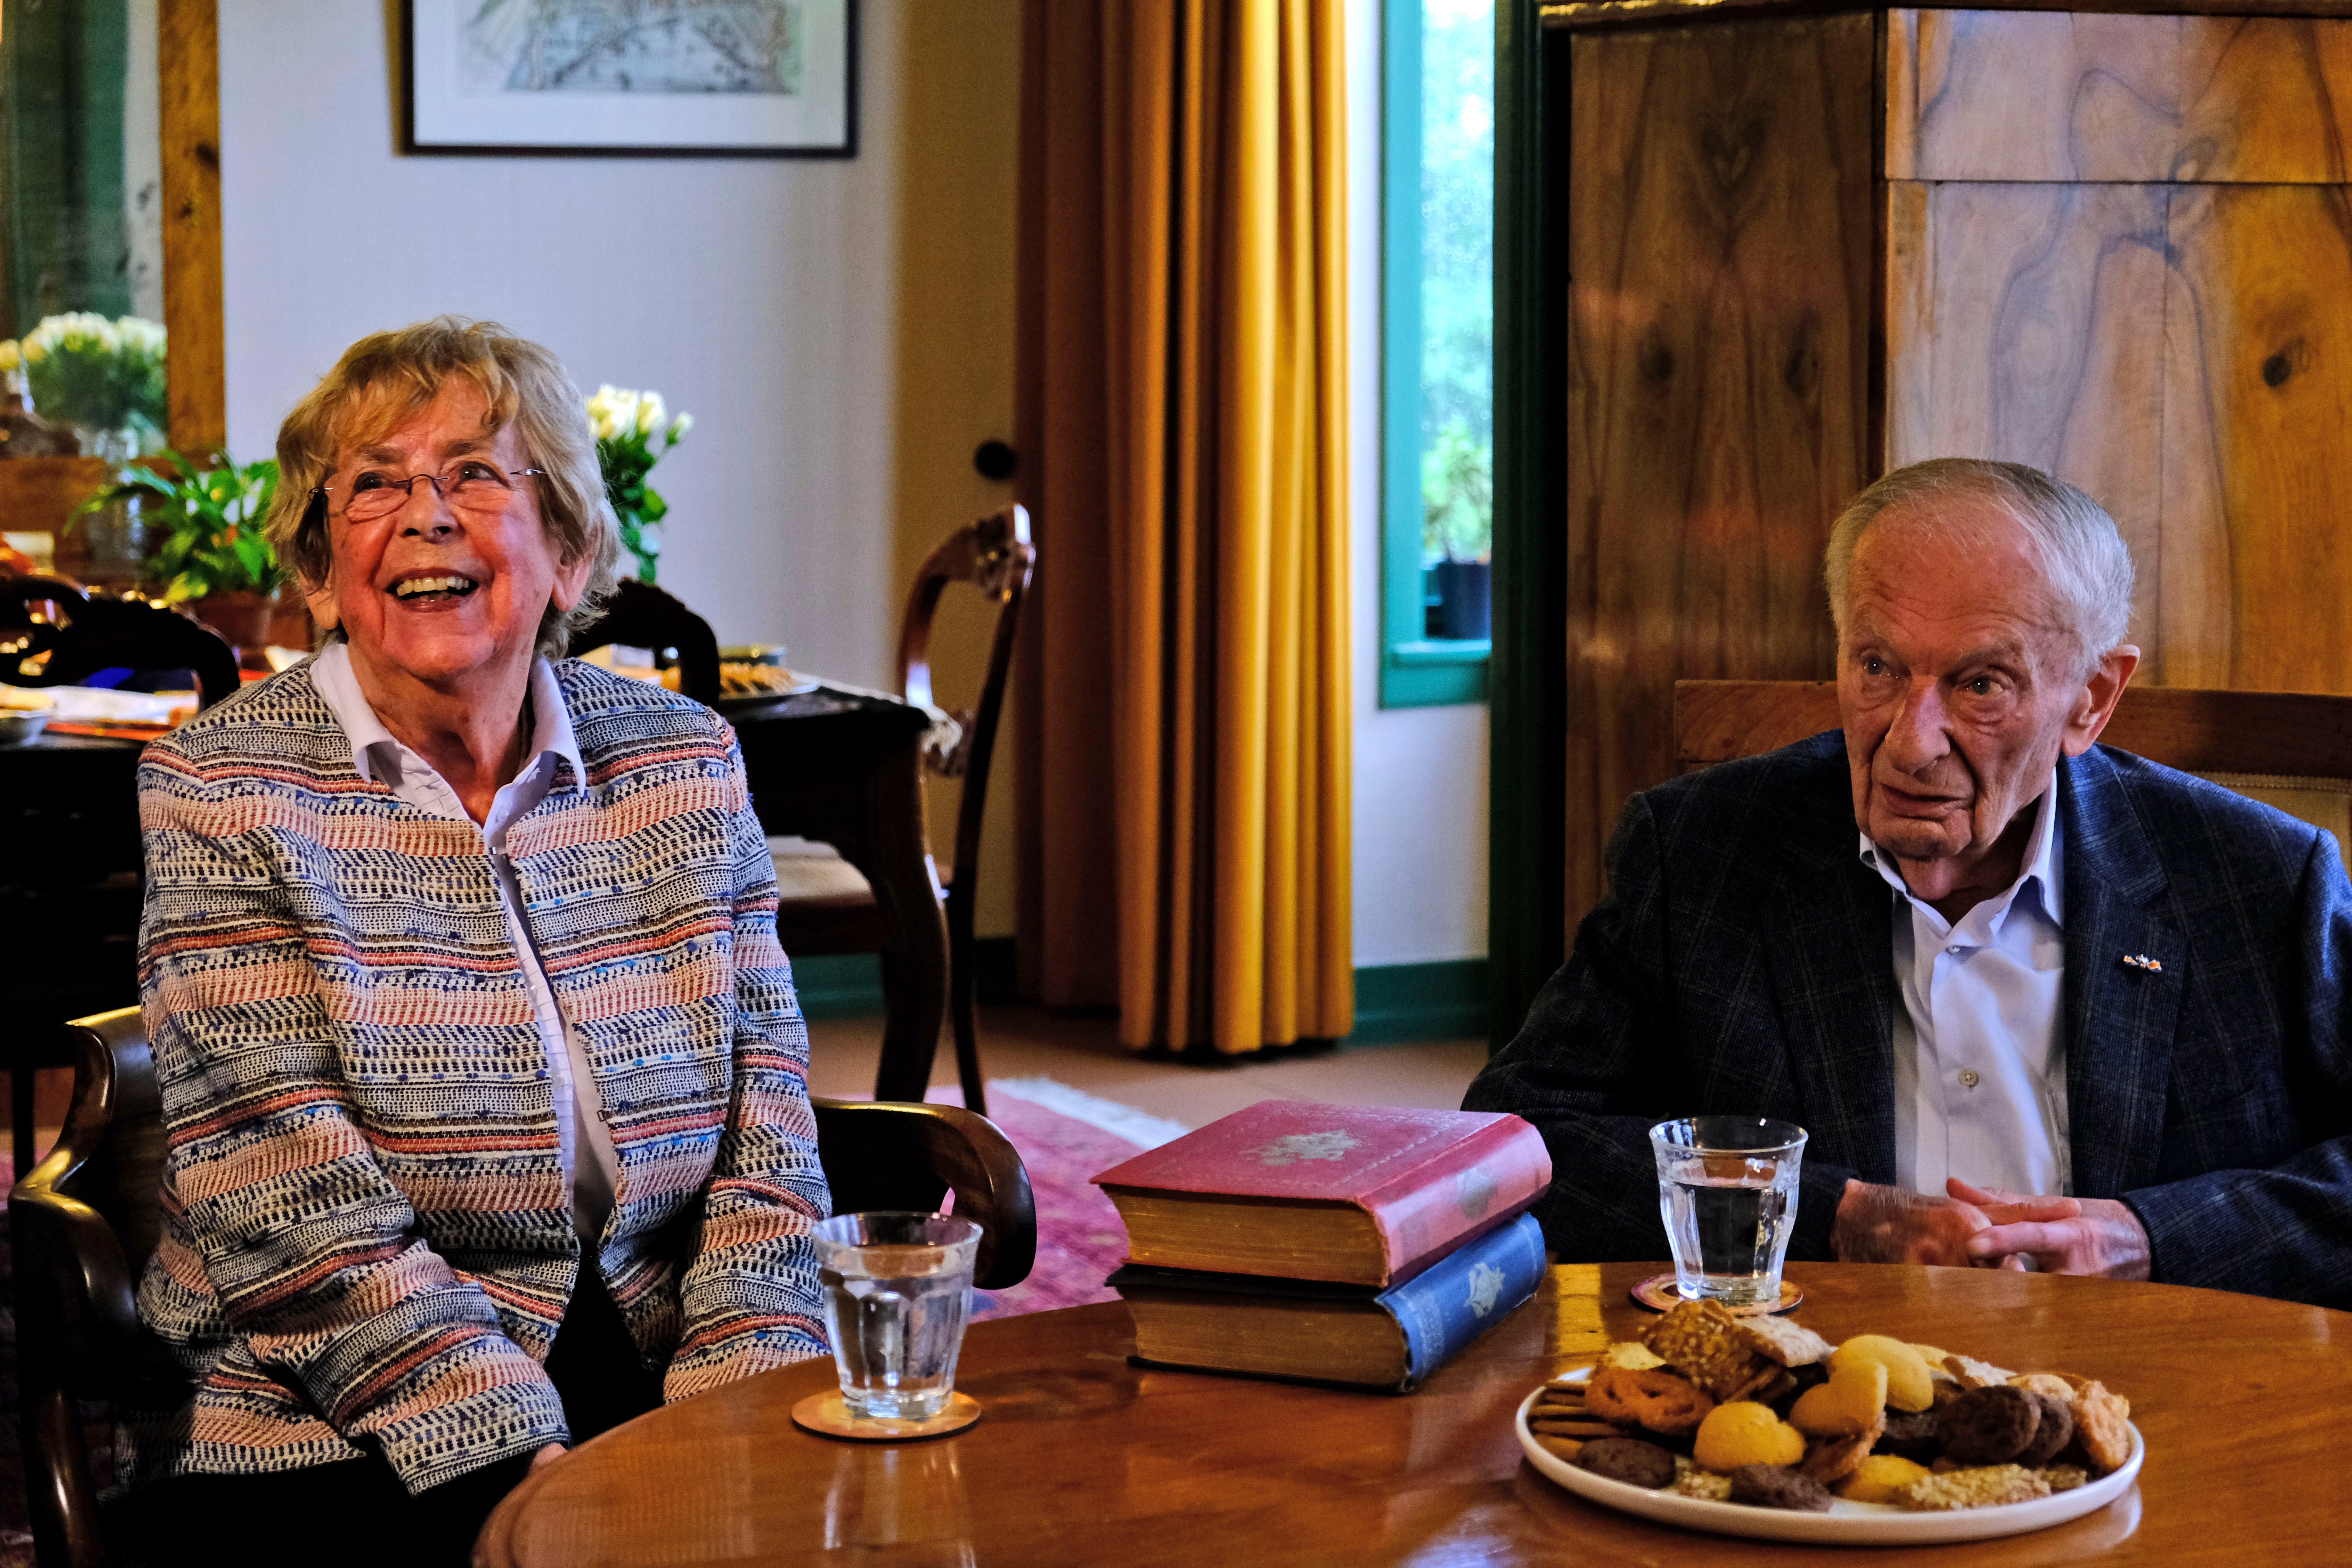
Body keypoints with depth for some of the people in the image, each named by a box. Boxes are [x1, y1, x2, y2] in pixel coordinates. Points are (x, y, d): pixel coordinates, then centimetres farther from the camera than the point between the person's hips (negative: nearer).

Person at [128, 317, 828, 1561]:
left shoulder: (686, 762, 9)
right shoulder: (220, 790, -2)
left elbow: (761, 1139, 5)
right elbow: (286, 1200, -11)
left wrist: (745, 1415, -11)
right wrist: (518, 1456, -20)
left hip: (658, 1391, 4)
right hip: (324, 1441, -3)